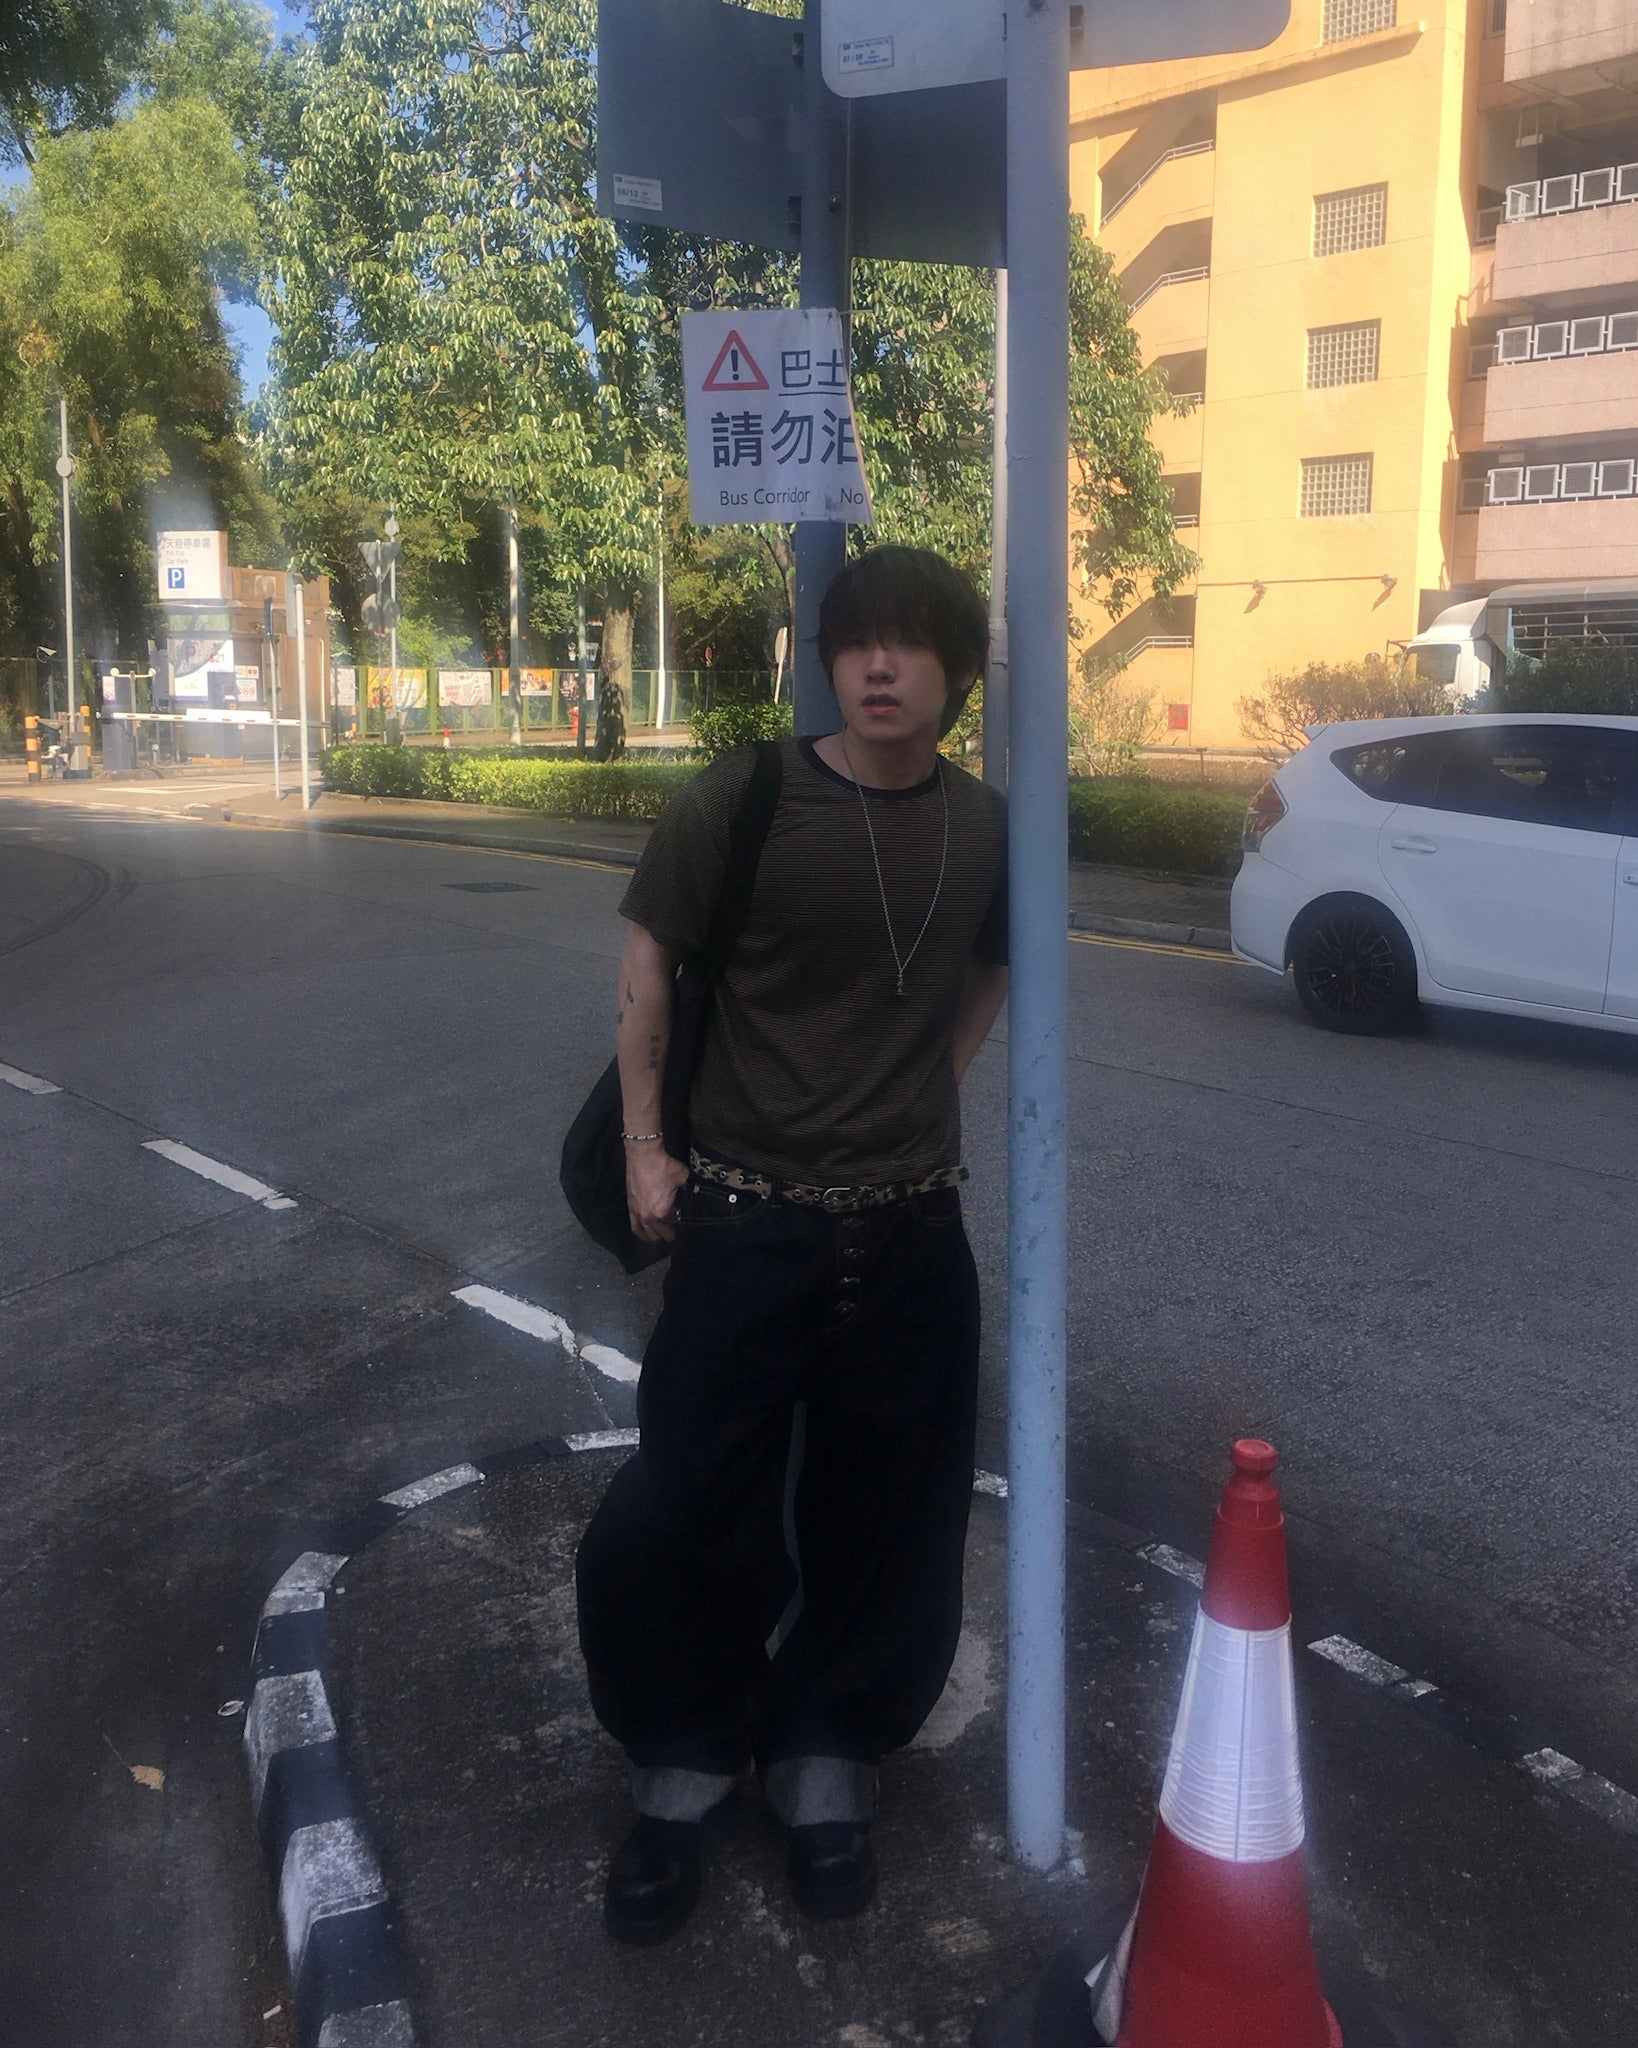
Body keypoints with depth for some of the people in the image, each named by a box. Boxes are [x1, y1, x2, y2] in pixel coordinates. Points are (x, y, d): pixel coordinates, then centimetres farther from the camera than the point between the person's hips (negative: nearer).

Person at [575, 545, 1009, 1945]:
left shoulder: (984, 827, 0)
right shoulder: (742, 802, -10)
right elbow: (651, 960, 0)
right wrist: (643, 1143, -2)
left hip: (913, 1233, 3)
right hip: (748, 1224, -3)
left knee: (884, 1521, 12)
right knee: (690, 1513, 2)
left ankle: (826, 1754, 36)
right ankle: (683, 1768, 27)